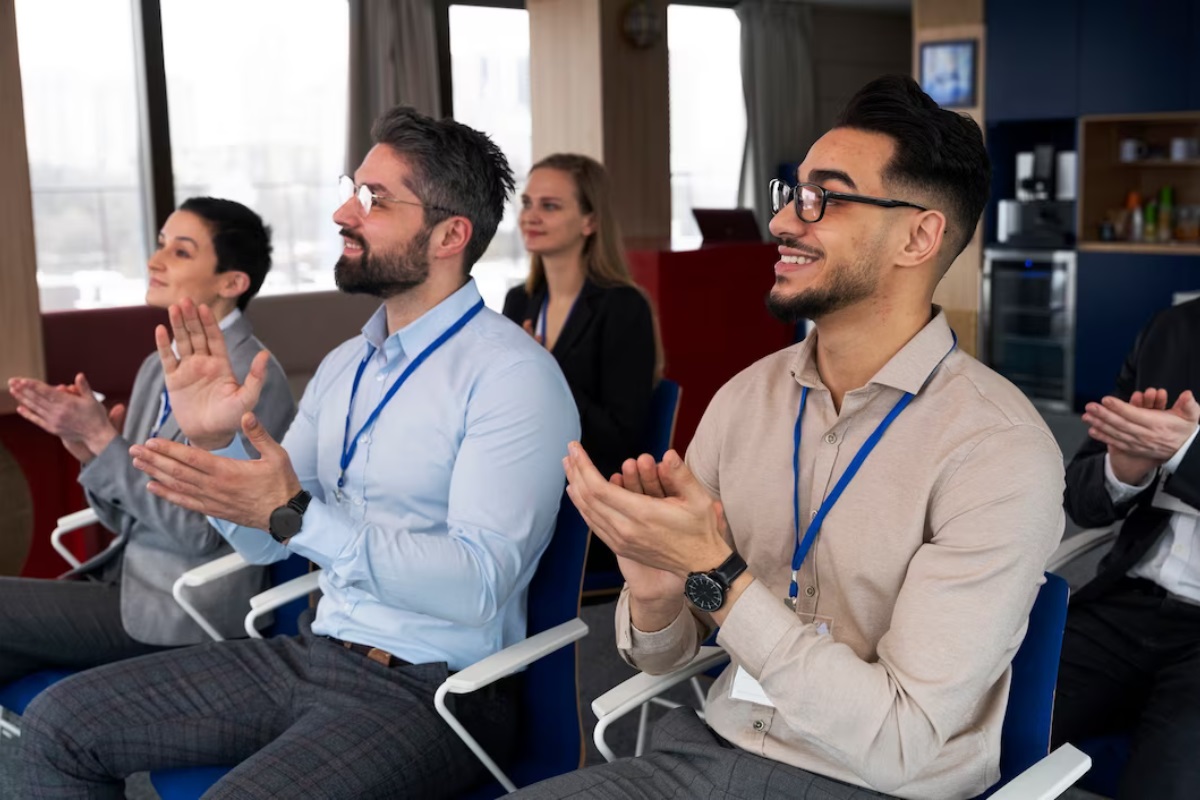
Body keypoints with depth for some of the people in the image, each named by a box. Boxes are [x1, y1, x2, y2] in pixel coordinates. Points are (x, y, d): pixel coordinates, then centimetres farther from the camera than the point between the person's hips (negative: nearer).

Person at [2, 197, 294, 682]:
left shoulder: (252, 377, -15)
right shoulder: (157, 367, 10)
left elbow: (201, 531, -18)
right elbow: (124, 517, 12)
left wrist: (103, 441, -18)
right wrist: (89, 448, -6)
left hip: (184, 612, -7)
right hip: (127, 578, 7)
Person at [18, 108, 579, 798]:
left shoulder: (512, 375, -15)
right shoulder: (345, 366, 11)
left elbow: (477, 586, -25)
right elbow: (264, 543, 12)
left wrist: (296, 513, -30)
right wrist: (213, 443, -7)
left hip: (435, 688, -7)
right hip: (315, 655, 8)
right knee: (60, 722, 5)